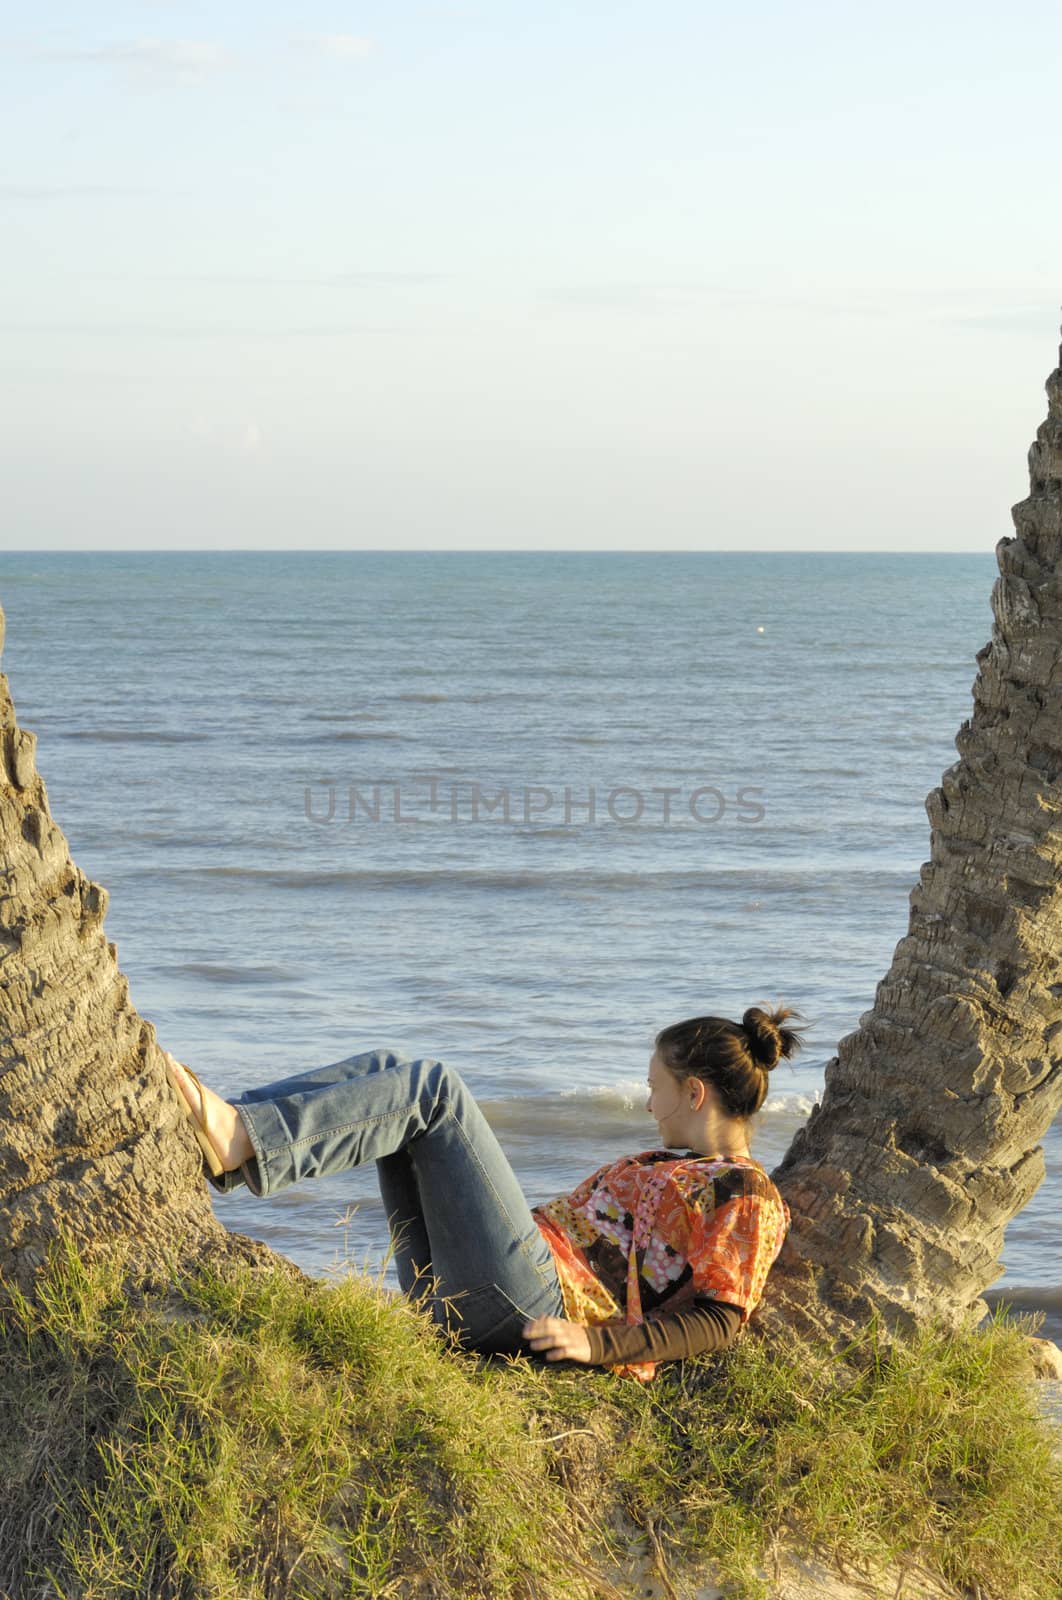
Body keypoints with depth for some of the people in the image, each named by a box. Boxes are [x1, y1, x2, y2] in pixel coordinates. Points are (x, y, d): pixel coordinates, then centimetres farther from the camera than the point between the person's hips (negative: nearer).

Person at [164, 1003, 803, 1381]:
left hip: (536, 1302, -9)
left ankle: (246, 1146, -33)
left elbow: (721, 1322, -10)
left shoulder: (747, 1195, 3)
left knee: (433, 1085, -19)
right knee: (385, 1070, 1)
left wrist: (596, 1343, -19)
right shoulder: (669, 1166, 30)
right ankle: (237, 1127, -17)